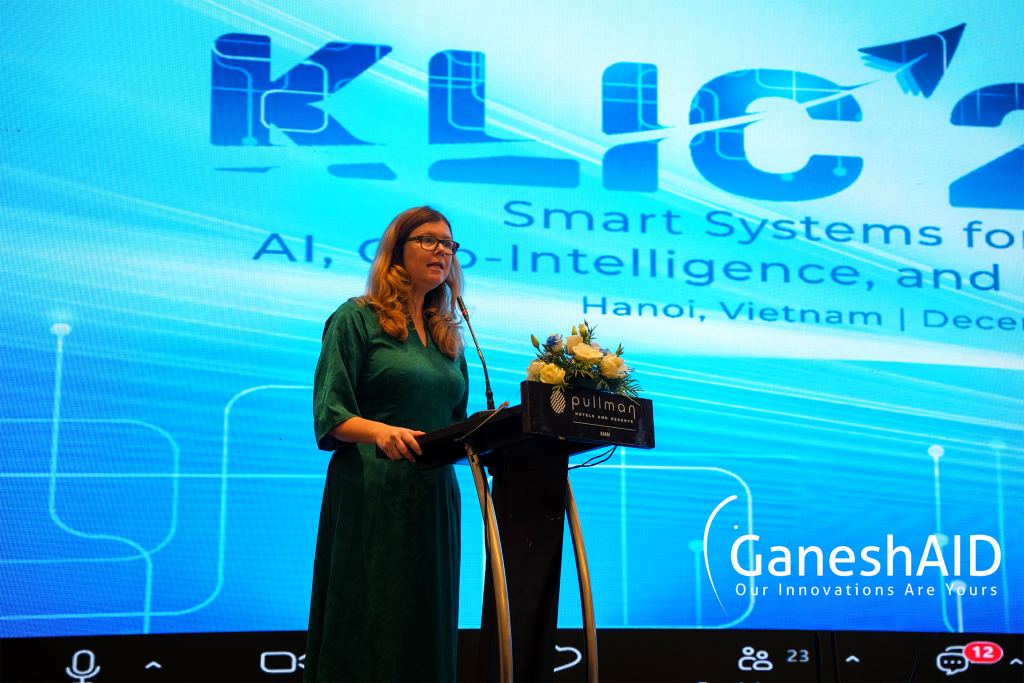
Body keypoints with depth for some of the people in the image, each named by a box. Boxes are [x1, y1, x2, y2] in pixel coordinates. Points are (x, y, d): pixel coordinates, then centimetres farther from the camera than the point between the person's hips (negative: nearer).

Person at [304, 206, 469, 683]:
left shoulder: (448, 336, 19)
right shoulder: (357, 319, 1)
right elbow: (330, 415, -8)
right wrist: (381, 431, -27)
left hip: (434, 498, 6)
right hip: (370, 499, -6)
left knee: (427, 634, 7)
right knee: (365, 636, -5)